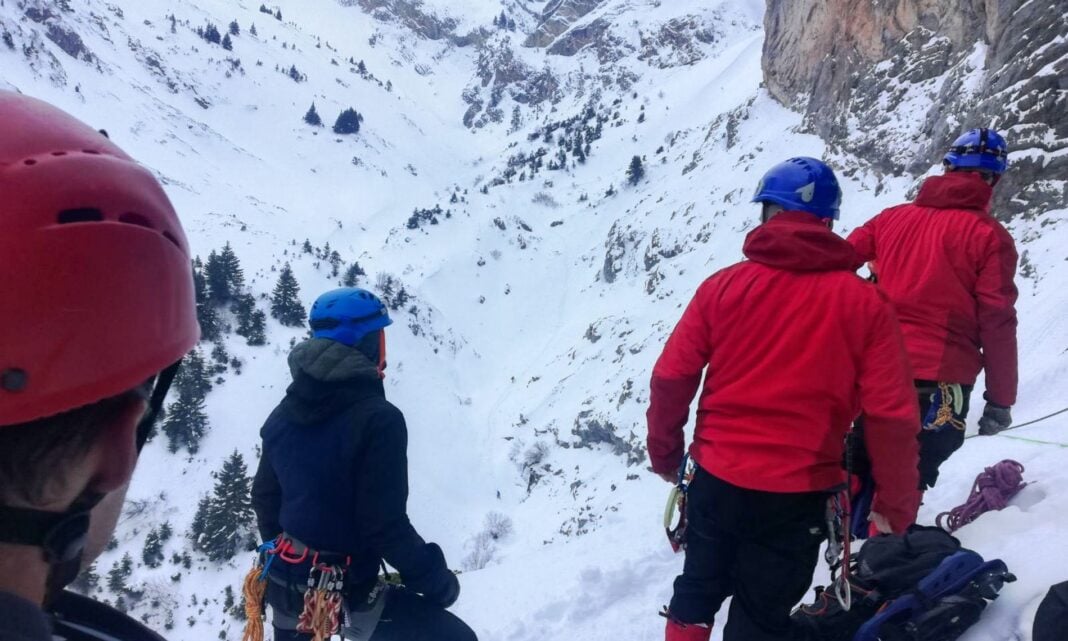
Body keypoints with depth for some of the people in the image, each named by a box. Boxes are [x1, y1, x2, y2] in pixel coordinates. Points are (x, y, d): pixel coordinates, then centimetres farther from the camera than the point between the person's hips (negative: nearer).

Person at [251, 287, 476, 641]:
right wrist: (436, 579, -10)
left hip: (285, 582, 7)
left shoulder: (284, 413, 1)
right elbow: (385, 525, -24)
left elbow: (264, 497, 11)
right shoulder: (377, 419, -23)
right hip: (346, 594, -7)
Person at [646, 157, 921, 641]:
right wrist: (897, 507, 4)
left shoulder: (723, 286, -6)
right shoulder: (865, 303, -8)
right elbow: (891, 416, -9)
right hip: (798, 496, -1)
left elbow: (670, 380, -5)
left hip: (715, 480, 1)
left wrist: (665, 455, 10)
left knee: (699, 587, 26)